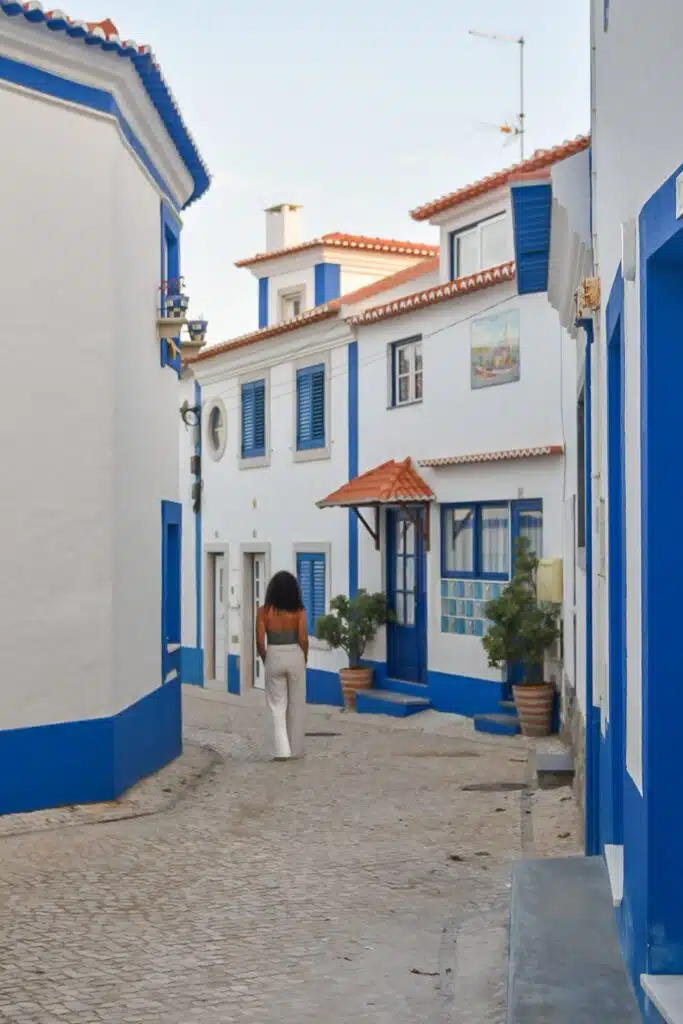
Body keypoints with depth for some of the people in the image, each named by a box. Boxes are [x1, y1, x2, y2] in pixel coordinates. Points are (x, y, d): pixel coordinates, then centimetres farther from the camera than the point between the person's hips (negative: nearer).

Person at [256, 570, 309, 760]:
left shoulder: (264, 611, -5)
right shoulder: (298, 611, -6)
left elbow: (260, 641, -5)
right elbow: (303, 639, -8)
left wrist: (265, 660, 10)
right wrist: (304, 659, 9)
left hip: (274, 658, 0)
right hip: (294, 657, 0)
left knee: (277, 705, 8)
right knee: (296, 705, 13)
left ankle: (282, 750, -5)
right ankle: (296, 750, 19)